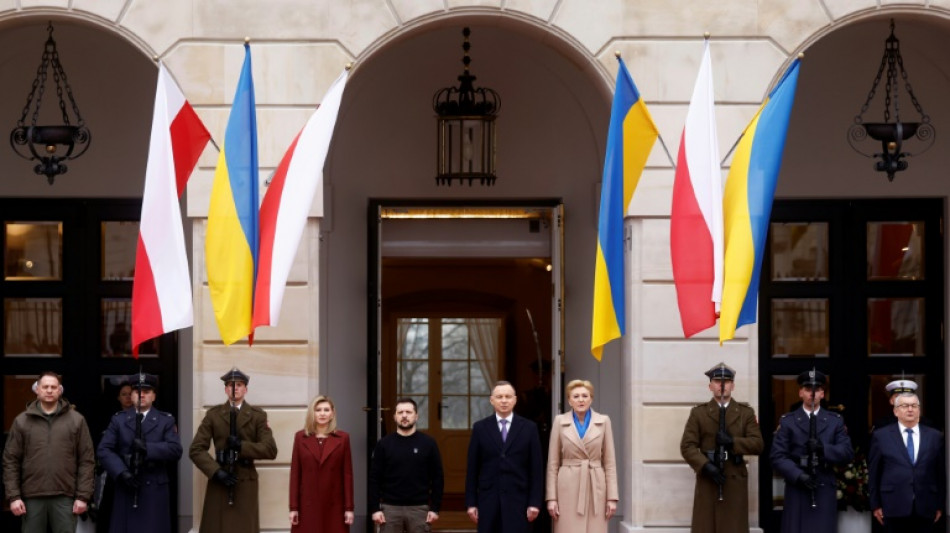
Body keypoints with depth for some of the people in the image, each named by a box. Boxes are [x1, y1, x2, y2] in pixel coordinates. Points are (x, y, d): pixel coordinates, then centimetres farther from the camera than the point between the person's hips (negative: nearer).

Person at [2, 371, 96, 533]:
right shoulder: (22, 421, 6)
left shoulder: (76, 420, 4)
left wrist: (83, 496, -3)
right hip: (32, 497, 1)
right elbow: (10, 461, 5)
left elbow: (87, 460, 3)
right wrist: (13, 496, -3)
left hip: (64, 497, -1)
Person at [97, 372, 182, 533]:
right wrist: (122, 472, -14)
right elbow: (104, 449, 0)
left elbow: (175, 449, -6)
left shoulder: (166, 421, 8)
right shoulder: (119, 420, 11)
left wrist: (148, 448, -19)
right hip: (126, 490, 1)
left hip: (155, 491, -1)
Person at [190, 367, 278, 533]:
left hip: (246, 484, 0)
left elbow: (271, 450, -3)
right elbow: (196, 449, 0)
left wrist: (241, 446, -15)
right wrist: (216, 472, -13)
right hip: (219, 481, 0)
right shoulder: (213, 414, 7)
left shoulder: (258, 415, 7)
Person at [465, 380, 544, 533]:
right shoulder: (480, 428, 6)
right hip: (488, 501, 1)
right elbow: (472, 468, 7)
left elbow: (537, 469, 3)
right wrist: (471, 503, 2)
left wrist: (535, 503, -4)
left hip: (518, 500, -1)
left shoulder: (529, 428, 4)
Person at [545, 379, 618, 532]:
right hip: (568, 489, -1)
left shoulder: (603, 421, 5)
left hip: (595, 487, 1)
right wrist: (551, 498, -2)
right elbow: (553, 463, 4)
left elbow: (610, 462, 5)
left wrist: (612, 497, -1)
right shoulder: (560, 421, 4)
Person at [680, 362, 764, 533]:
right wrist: (705, 466, -15)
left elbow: (757, 444, 1)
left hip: (735, 482, 1)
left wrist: (733, 441, -15)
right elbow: (687, 446, -1)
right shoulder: (698, 413, 7)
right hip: (707, 480, -1)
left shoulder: (746, 413, 11)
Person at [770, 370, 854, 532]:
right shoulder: (787, 421, 8)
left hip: (825, 491, 1)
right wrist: (798, 475, -16)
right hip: (797, 490, -1)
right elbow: (777, 456, -1)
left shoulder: (835, 421, 13)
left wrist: (823, 448, -16)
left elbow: (848, 453, 3)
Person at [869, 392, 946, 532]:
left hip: (925, 509, 1)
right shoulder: (881, 436, 5)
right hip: (894, 508, -1)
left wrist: (940, 505, 7)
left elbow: (942, 472, 10)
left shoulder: (935, 437, 9)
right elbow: (873, 473, 5)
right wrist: (875, 505, 1)